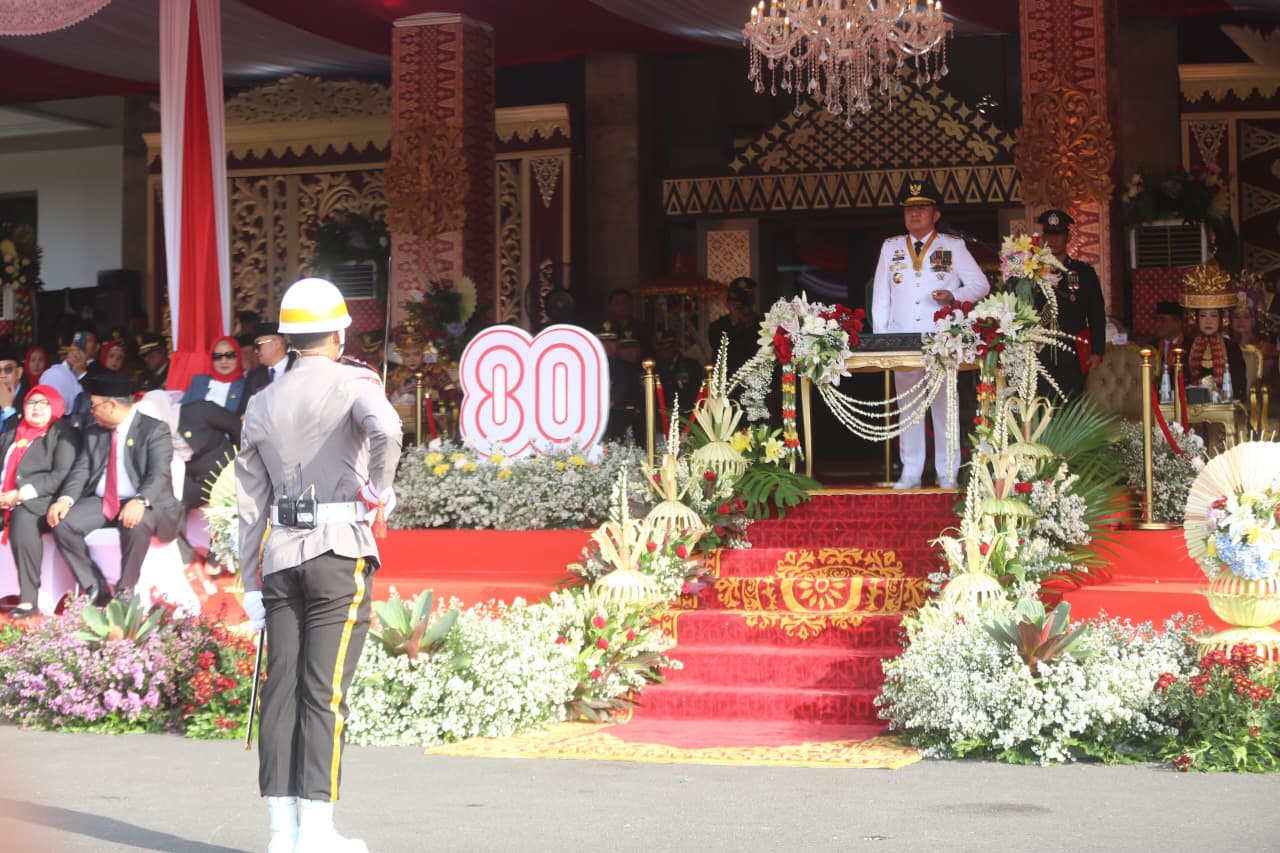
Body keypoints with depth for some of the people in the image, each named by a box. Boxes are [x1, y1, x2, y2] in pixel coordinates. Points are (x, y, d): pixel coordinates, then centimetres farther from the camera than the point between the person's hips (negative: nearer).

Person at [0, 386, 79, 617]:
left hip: (40, 503, -6)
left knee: (22, 517, -37)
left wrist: (23, 494, -16)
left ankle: (28, 599, -38)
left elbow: (62, 475, -7)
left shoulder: (63, 433, 6)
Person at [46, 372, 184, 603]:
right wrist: (66, 499, -14)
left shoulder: (155, 430, -5)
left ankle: (125, 590, -21)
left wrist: (140, 501, -36)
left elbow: (159, 474, -17)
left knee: (137, 523, -39)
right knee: (63, 523, -20)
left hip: (138, 505, -5)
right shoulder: (93, 432, 15)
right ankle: (93, 586, -9)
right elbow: (81, 470, 7)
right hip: (100, 502, 6)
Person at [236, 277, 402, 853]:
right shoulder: (352, 382, -2)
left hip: (280, 555, 5)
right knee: (324, 690, -4)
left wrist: (251, 583, 17)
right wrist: (379, 490, -10)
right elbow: (385, 428, -27)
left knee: (281, 686, 6)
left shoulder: (262, 404, 14)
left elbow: (250, 502, 14)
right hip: (339, 551, -5)